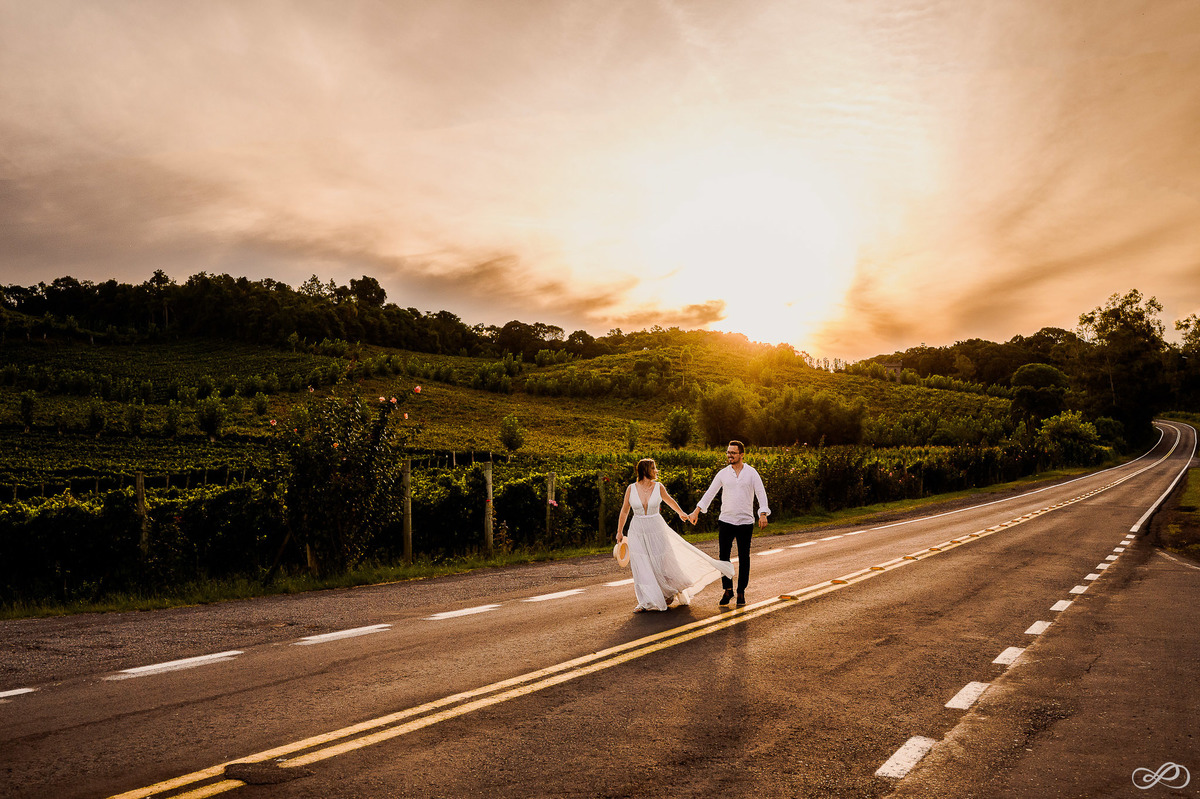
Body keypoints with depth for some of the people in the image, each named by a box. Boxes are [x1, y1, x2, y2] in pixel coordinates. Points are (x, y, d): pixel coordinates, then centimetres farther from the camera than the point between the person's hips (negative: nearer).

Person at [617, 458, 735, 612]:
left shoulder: (658, 487, -4)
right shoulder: (631, 489, -7)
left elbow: (669, 500, 16)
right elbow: (624, 510, 4)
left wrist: (681, 512, 32)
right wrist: (619, 531, 9)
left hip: (656, 530, 1)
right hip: (638, 532, -1)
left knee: (662, 563, 8)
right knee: (641, 567, -1)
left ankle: (669, 592, 35)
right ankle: (646, 602, 9)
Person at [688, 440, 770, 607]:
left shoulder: (751, 472, 1)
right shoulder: (723, 473, 5)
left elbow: (761, 493, -4)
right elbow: (710, 493, 8)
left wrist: (763, 514, -18)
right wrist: (697, 511, 1)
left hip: (745, 522, -1)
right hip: (726, 521, 2)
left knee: (744, 558, 5)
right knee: (724, 556, 2)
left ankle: (741, 592, 15)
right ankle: (727, 590, 16)